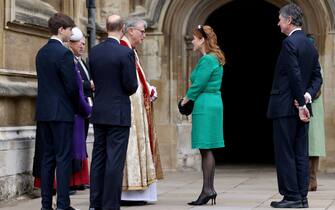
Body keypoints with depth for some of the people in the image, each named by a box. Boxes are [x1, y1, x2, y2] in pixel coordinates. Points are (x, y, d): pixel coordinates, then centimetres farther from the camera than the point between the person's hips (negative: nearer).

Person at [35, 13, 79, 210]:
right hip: (61, 112, -7)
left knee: (48, 157, 10)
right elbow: (72, 86, -15)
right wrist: (80, 108, 2)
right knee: (64, 157, -4)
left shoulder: (41, 53, 11)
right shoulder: (64, 53, -13)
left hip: (43, 112, 8)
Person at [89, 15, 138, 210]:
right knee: (115, 160, -2)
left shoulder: (94, 52, 4)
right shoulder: (126, 52, -13)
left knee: (98, 158, 11)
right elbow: (131, 85, -13)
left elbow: (95, 79, 10)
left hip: (99, 112, 6)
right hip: (118, 113, -6)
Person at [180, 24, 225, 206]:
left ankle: (207, 190, -6)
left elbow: (198, 85, -16)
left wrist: (186, 99, 0)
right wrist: (191, 99, 12)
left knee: (205, 149, -7)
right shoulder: (215, 59, 15)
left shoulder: (207, 60, -15)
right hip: (214, 104, 10)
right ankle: (209, 189, 15)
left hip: (205, 107, -10)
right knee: (207, 150, 12)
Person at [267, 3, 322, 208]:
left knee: (285, 153, -3)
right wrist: (307, 96, -1)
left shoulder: (289, 43, -13)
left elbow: (295, 76, -18)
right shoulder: (310, 45, 14)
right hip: (301, 107, 8)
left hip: (285, 107, -8)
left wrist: (301, 103, -14)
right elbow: (317, 77, 12)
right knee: (301, 153, 9)